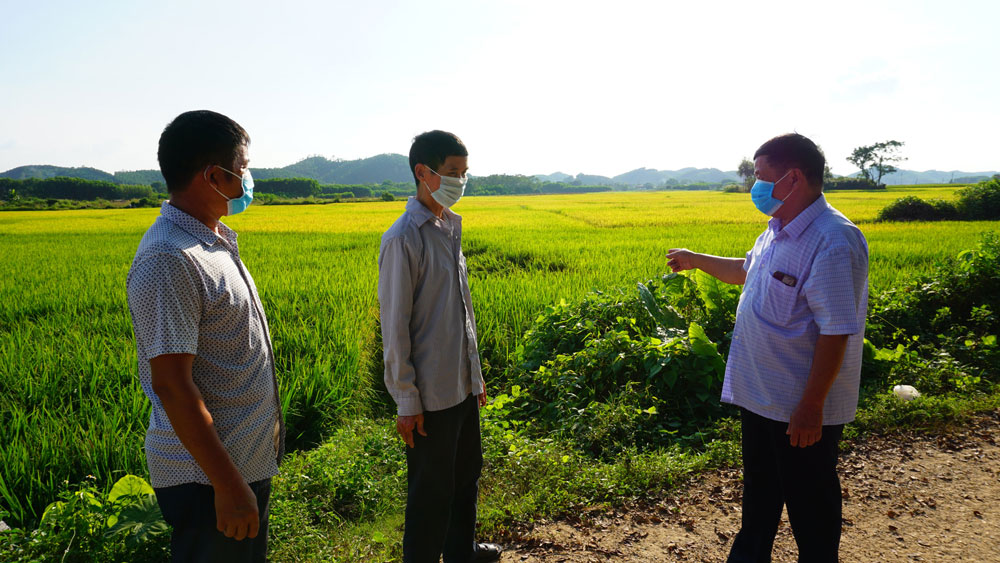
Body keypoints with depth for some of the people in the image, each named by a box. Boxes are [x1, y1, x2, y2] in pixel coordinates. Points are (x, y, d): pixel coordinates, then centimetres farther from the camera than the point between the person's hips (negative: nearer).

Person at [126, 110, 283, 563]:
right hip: (206, 477, -9)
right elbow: (172, 383, -25)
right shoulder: (168, 261, -24)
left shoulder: (214, 240, 7)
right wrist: (227, 485, -22)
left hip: (247, 459, 9)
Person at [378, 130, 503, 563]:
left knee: (467, 474, 22)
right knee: (432, 489, 7)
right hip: (432, 394, -8)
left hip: (463, 385, 8)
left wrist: (476, 374, 16)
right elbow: (395, 327, -17)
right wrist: (406, 401, -15)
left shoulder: (450, 228, 8)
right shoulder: (404, 239, -17)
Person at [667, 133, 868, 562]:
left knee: (809, 500, 9)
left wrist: (811, 407, -24)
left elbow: (836, 332, -26)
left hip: (803, 407, -10)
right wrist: (696, 261, 31)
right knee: (759, 490, 25)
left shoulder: (833, 242, -24)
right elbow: (749, 271, 28)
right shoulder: (778, 231, 7)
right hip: (761, 395, 10)